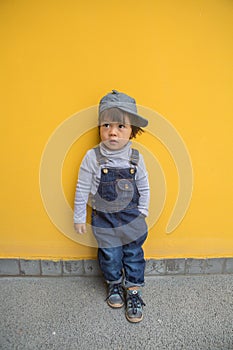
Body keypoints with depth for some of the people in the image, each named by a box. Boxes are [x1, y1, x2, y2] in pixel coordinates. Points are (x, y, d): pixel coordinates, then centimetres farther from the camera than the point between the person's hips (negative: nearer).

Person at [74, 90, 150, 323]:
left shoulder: (136, 158, -9)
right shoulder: (92, 157, -16)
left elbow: (144, 188, 3)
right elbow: (82, 189, -8)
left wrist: (142, 213, 5)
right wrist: (79, 217, -2)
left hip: (131, 218, 2)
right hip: (104, 220, -1)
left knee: (134, 254, 13)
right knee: (110, 256, 14)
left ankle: (134, 291, 35)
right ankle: (114, 284, 43)